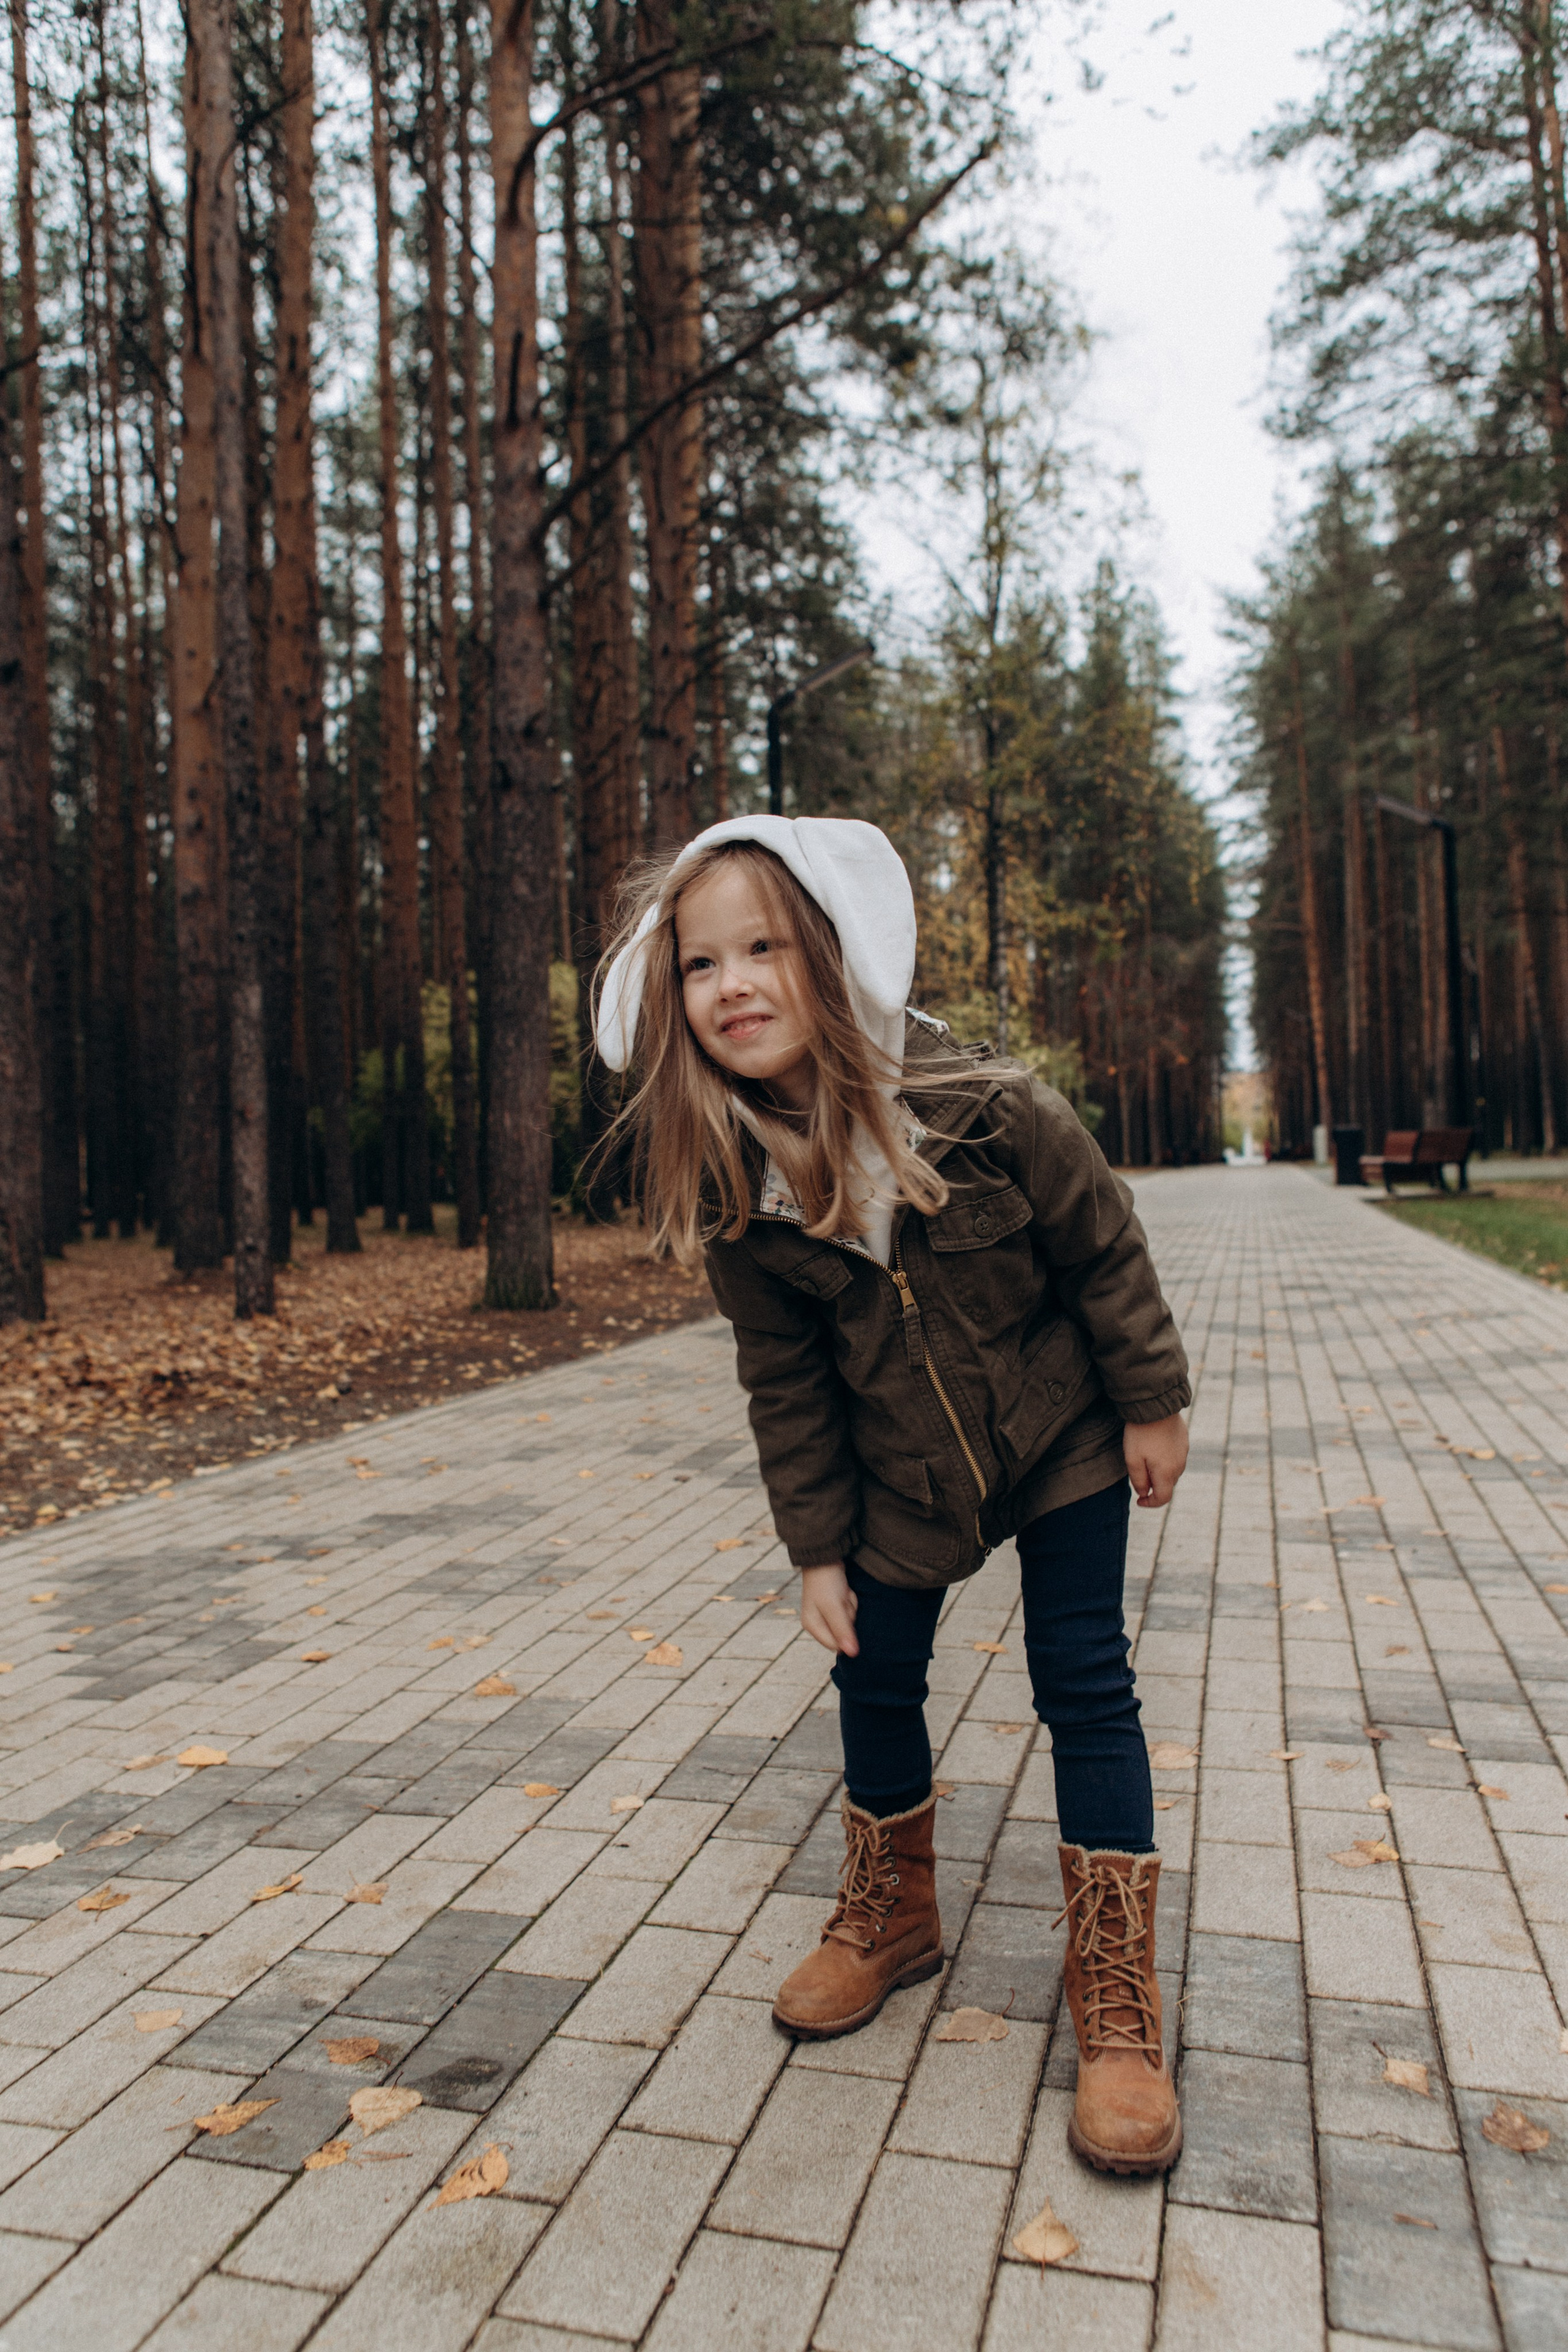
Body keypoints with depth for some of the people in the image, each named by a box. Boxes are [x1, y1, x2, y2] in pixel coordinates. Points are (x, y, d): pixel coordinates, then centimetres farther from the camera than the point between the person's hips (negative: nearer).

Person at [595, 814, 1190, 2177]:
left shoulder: (986, 1110, -27)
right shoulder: (730, 1193, -18)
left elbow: (1104, 1249, -12)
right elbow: (786, 1381, -7)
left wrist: (1153, 1404, -4)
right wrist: (818, 1549, -4)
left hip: (1062, 1436, -2)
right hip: (901, 1473, 3)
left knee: (1084, 1685, 1)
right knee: (876, 1678, 11)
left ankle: (1118, 1999, 15)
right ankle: (891, 1915, 37)